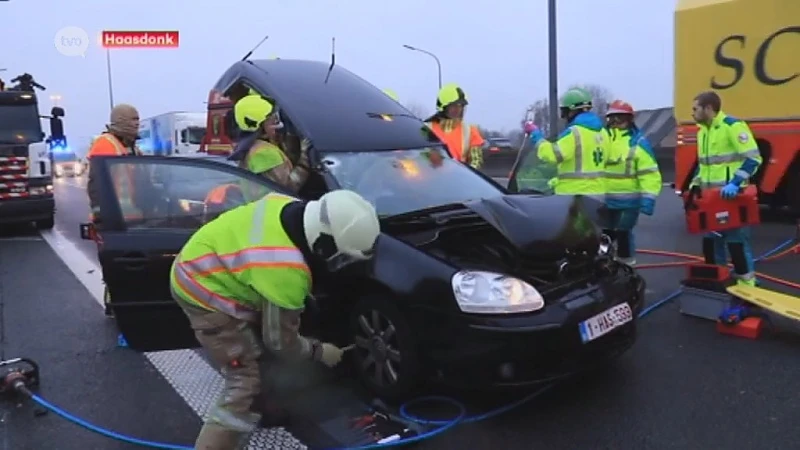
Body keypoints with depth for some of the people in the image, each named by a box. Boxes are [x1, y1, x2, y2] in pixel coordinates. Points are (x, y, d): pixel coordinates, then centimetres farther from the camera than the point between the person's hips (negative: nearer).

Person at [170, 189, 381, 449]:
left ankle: (260, 410, 39)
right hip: (204, 289, -9)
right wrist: (319, 352, 0)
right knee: (246, 381, -9)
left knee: (254, 352, 22)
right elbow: (280, 341, -18)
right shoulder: (287, 271, -33)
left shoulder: (291, 209, -11)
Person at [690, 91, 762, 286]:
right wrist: (695, 183, 13)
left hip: (731, 195, -8)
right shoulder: (702, 131, 14)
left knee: (736, 240, -1)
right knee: (710, 239, 13)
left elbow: (753, 158, -18)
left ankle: (746, 281, 11)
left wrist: (735, 183, -27)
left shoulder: (733, 126, -13)